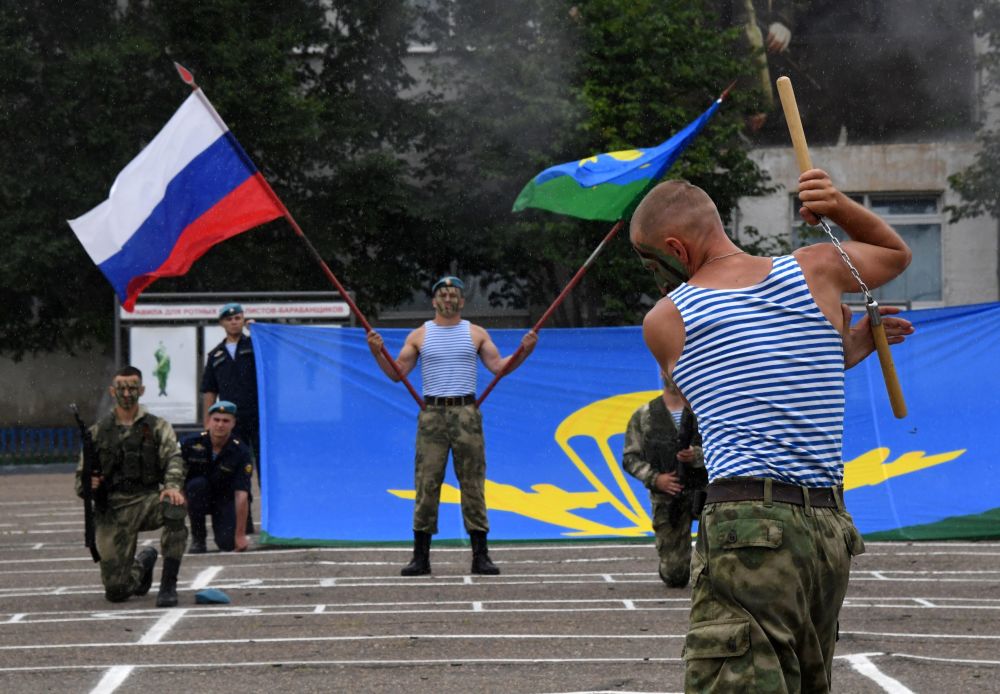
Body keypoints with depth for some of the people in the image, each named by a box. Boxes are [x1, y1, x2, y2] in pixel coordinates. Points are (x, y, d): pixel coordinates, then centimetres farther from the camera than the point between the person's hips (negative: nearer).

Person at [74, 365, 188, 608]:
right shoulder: (97, 433, 14)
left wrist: (172, 486, -30)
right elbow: (81, 476, 16)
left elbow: (173, 459, -8)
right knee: (116, 591, -8)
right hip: (113, 509, 1)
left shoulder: (157, 427, 8)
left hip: (147, 500, -1)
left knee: (175, 508, -38)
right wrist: (87, 484, -9)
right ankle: (144, 562, 31)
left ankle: (168, 585, -25)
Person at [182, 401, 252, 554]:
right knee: (198, 484, -33)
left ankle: (217, 523, 15)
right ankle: (198, 537, -14)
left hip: (224, 497, -1)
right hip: (197, 499, 1)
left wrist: (240, 535, -26)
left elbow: (241, 495, -23)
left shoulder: (241, 452, -20)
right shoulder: (191, 444, -17)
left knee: (228, 543, -23)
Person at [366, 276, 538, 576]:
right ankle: (421, 556, 1)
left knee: (473, 484, -1)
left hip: (466, 414, 0)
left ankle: (480, 555, 1)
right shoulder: (419, 336, 10)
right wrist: (377, 352, -8)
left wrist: (524, 350, -8)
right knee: (426, 484, -3)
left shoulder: (476, 334, 11)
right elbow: (397, 373, 7)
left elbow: (499, 366, 6)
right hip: (432, 414, 0)